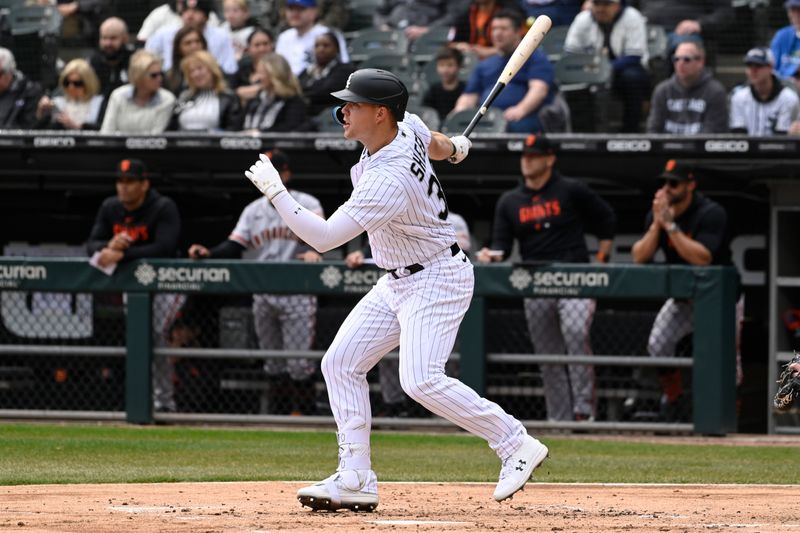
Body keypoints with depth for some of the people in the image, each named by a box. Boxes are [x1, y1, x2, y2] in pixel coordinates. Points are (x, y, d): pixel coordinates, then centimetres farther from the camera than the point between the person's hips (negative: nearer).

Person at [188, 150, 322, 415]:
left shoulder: (306, 205, -2)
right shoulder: (254, 210, 13)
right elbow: (234, 246, 5)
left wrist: (314, 251, -42)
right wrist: (208, 254, -15)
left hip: (297, 296, -5)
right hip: (263, 298, 6)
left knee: (299, 364, -8)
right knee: (274, 363, 11)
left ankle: (306, 417, -2)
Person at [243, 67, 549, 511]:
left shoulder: (388, 181, -31)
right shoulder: (406, 126, -5)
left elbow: (323, 238, -32)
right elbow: (436, 143, 20)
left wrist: (274, 191, -27)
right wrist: (453, 149, 42)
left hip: (437, 279, -10)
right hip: (396, 283, 10)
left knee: (422, 381, -23)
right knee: (340, 363, 4)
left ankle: (517, 445, -10)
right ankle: (356, 481, 5)